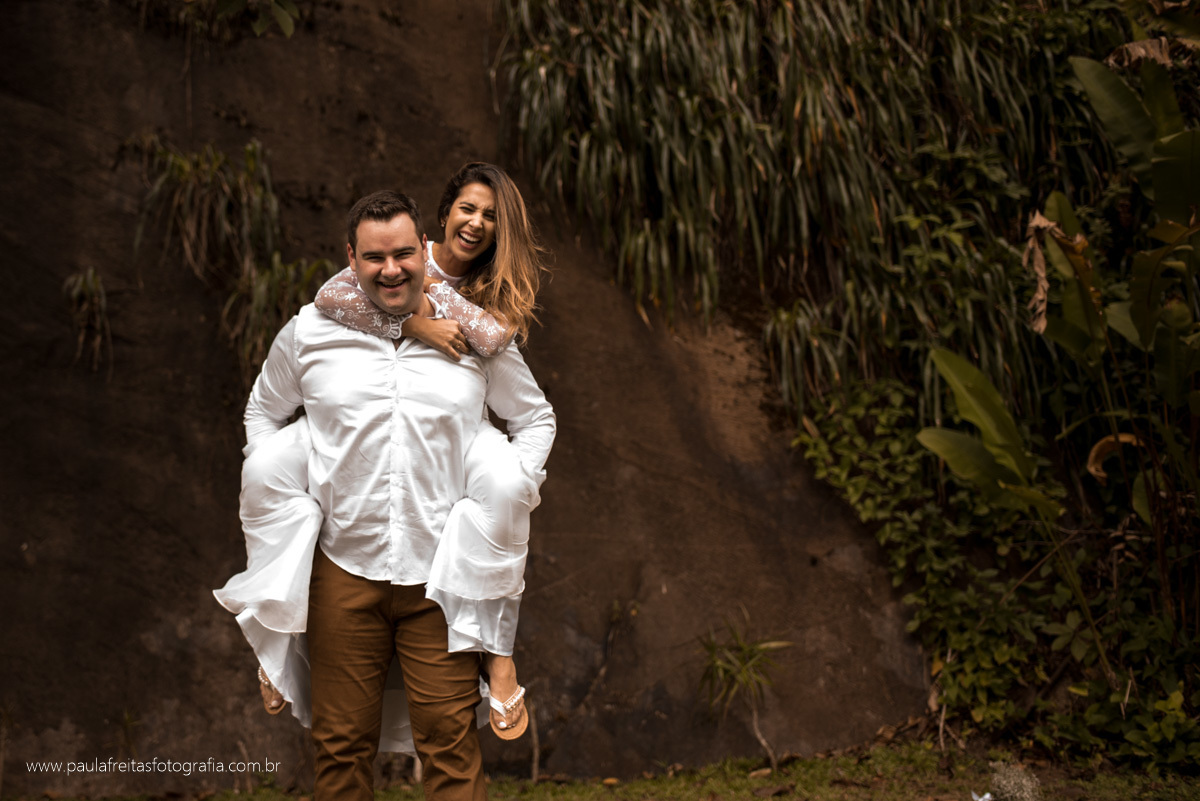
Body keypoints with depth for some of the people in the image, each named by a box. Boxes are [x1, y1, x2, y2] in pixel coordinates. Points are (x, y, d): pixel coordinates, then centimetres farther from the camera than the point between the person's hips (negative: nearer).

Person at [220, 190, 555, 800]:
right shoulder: (309, 333, 3)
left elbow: (535, 417, 16)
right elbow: (262, 412, 20)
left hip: (442, 574, -1)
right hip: (343, 570, 1)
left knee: (450, 744, -1)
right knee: (342, 744, 8)